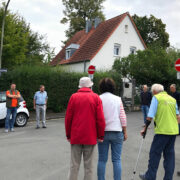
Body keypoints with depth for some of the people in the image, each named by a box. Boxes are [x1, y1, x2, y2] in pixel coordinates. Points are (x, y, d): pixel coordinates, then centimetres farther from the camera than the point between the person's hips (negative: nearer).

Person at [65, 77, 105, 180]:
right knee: (88, 165, 9)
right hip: (90, 137, -1)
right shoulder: (96, 98, -1)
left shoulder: (73, 97, 1)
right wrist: (101, 135, 2)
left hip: (75, 136, 1)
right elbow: (100, 119, -6)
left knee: (74, 165, 9)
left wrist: (68, 135, 9)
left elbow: (68, 118, 0)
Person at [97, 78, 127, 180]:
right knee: (117, 160, 7)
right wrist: (125, 132, 9)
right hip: (116, 132, 0)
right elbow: (123, 117, 0)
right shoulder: (117, 99, 0)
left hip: (102, 132, 0)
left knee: (102, 160, 8)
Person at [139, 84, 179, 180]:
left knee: (155, 153, 4)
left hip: (162, 131, -6)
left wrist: (145, 128, 0)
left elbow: (150, 117, -10)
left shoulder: (156, 97, -5)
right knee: (170, 154, 13)